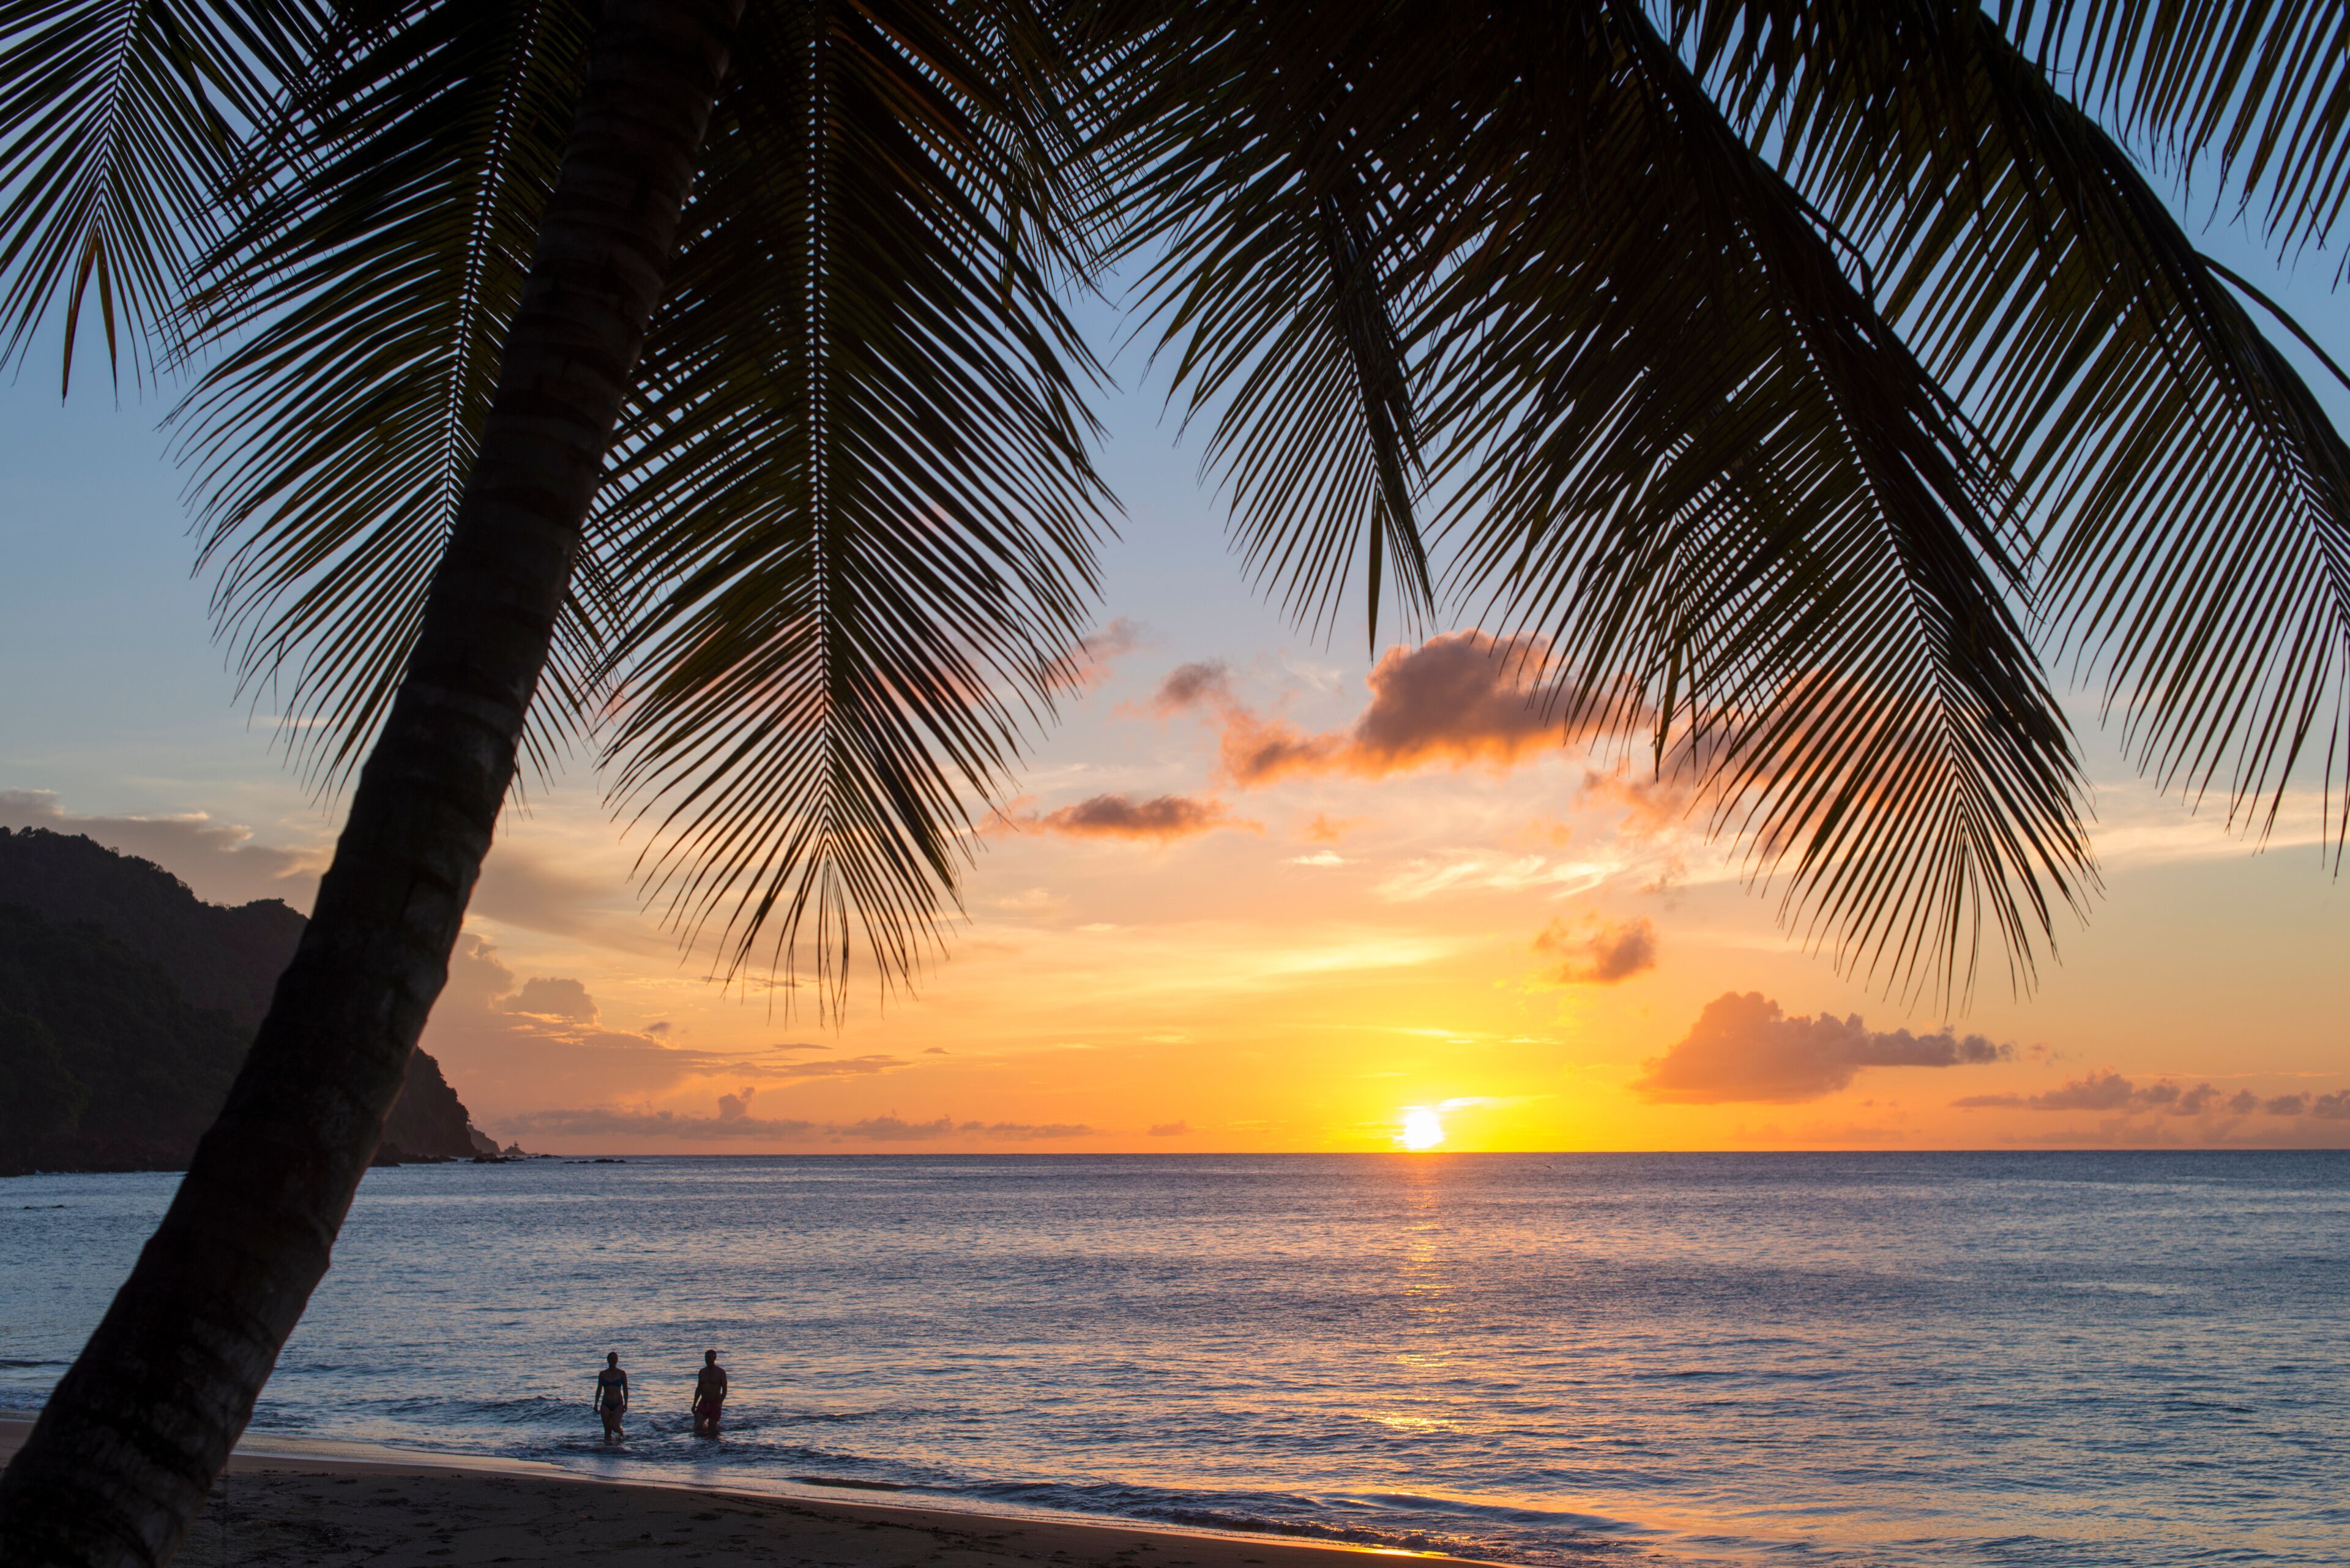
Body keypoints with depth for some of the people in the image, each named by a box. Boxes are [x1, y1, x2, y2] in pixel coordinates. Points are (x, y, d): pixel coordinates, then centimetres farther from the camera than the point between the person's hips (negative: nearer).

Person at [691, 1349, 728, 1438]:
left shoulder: (720, 1372, -4)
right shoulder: (702, 1372, 9)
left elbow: (724, 1390, -5)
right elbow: (699, 1388, 16)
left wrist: (720, 1403, -18)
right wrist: (694, 1404, 10)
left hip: (715, 1403, -3)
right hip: (703, 1402, 4)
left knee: (712, 1429, -5)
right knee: (697, 1427, -9)